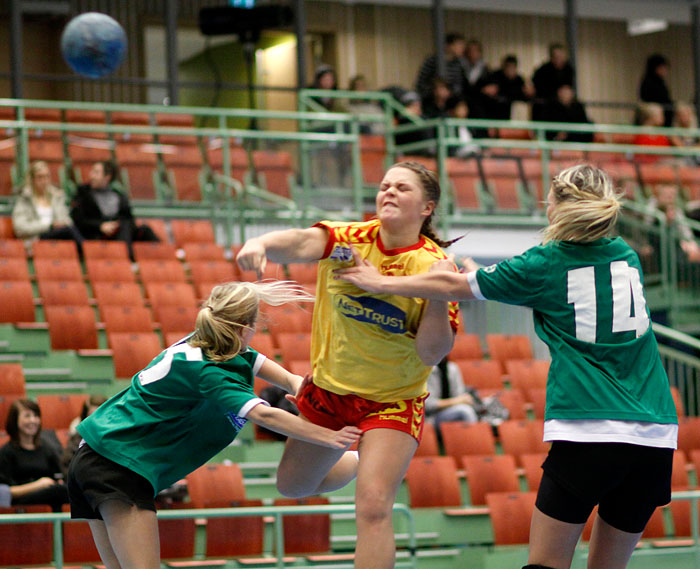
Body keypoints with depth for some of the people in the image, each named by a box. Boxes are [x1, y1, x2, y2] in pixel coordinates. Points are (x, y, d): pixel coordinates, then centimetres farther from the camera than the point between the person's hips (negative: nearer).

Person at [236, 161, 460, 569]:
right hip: (329, 388, 4)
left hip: (393, 401, -4)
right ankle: (359, 464, 53)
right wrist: (260, 244, -56)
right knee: (293, 484, 22)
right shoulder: (349, 240, -12)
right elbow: (302, 243, -35)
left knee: (373, 507, -19)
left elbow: (431, 353, -19)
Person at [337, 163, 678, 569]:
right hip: (655, 437, 4)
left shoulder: (543, 265, 1)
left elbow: (452, 286, 8)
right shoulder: (627, 257, 14)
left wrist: (380, 282, 23)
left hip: (588, 433, -4)